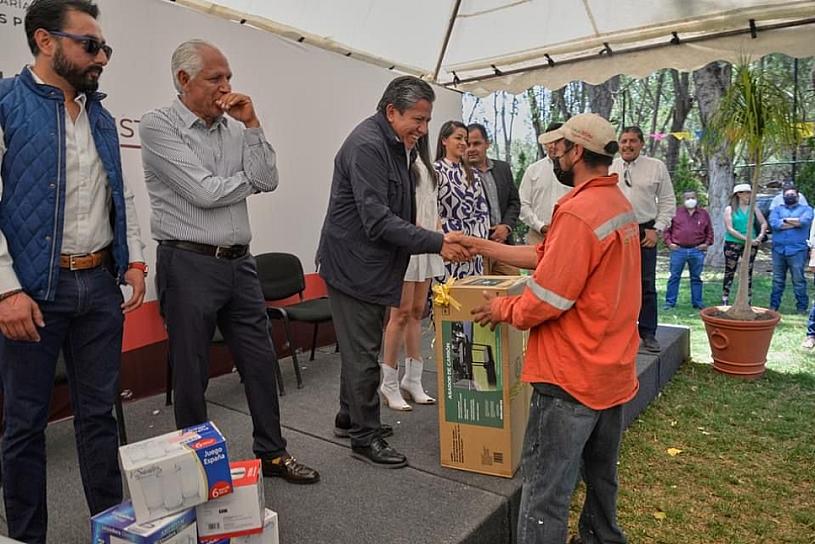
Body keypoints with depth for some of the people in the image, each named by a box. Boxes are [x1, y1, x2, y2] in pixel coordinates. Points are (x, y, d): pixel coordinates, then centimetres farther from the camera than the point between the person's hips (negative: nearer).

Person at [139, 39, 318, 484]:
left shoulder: (234, 127, 10)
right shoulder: (159, 126, -6)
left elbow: (268, 181, -1)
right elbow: (204, 192, -16)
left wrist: (251, 125, -6)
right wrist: (248, 178, 0)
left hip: (239, 262, 6)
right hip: (189, 265, -5)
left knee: (260, 361, 11)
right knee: (191, 373, 7)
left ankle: (272, 454, 27)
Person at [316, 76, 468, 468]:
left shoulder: (397, 145, 13)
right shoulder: (367, 145, -20)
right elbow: (378, 221, -27)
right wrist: (436, 243, -29)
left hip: (372, 266, 10)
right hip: (353, 266, -10)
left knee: (360, 348, 20)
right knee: (363, 353, 0)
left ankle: (349, 418, 36)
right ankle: (365, 437, 15)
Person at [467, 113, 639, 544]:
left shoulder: (578, 213, -23)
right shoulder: (619, 204, 8)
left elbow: (546, 300, -23)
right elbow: (548, 257, 9)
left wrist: (504, 309, -3)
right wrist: (484, 247, 8)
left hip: (572, 375, -10)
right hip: (613, 369, 10)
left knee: (545, 492, 2)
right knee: (601, 475, 26)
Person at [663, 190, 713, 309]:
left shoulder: (704, 213, 10)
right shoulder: (676, 212, 4)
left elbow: (709, 231, 16)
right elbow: (667, 229, 7)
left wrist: (707, 243, 4)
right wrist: (669, 243, -3)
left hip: (697, 251, 2)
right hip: (678, 250, -1)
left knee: (696, 278, 9)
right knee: (674, 277, 0)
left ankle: (697, 302, 17)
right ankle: (670, 302, 6)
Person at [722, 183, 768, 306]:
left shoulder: (754, 208, 6)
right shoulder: (730, 209, -3)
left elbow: (764, 223, 7)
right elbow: (729, 229, -10)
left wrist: (760, 236, -11)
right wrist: (746, 239, -16)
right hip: (733, 244, -3)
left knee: (748, 273, 6)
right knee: (729, 273, 2)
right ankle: (725, 301, 8)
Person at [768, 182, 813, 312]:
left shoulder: (806, 209, 11)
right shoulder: (777, 210, 16)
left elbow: (804, 221, -13)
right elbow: (774, 224, -6)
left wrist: (785, 220, -4)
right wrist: (795, 223, -6)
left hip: (797, 250, -2)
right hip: (778, 250, 2)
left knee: (798, 280, -1)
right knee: (777, 280, 8)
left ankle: (802, 307, 7)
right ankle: (774, 306, 15)